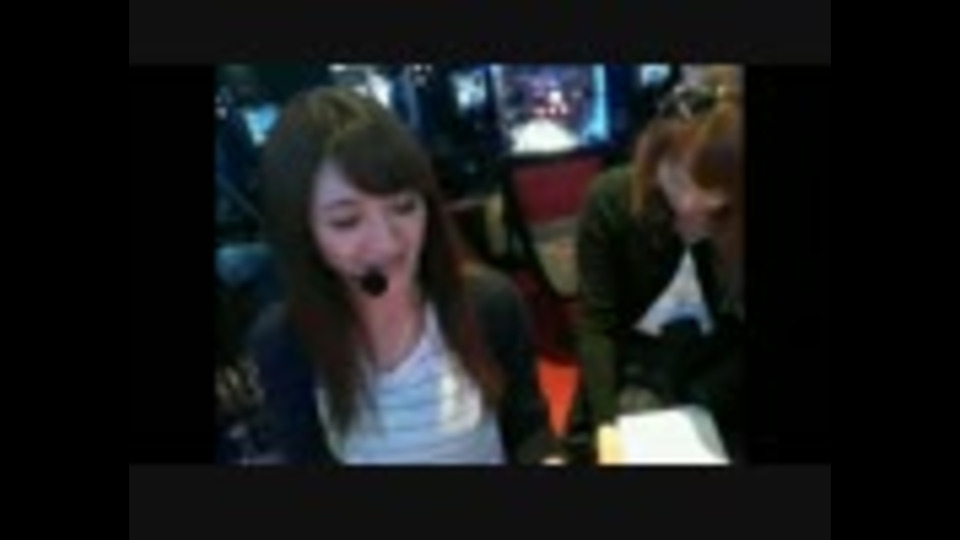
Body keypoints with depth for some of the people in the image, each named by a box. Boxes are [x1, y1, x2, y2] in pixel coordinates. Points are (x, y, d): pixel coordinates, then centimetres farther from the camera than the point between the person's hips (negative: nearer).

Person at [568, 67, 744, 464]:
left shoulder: (737, 223, -17)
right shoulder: (610, 199, -17)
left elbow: (739, 344, -10)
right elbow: (596, 323, -17)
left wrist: (690, 409, -21)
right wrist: (606, 423, -26)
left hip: (720, 374, 1)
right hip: (635, 364, 0)